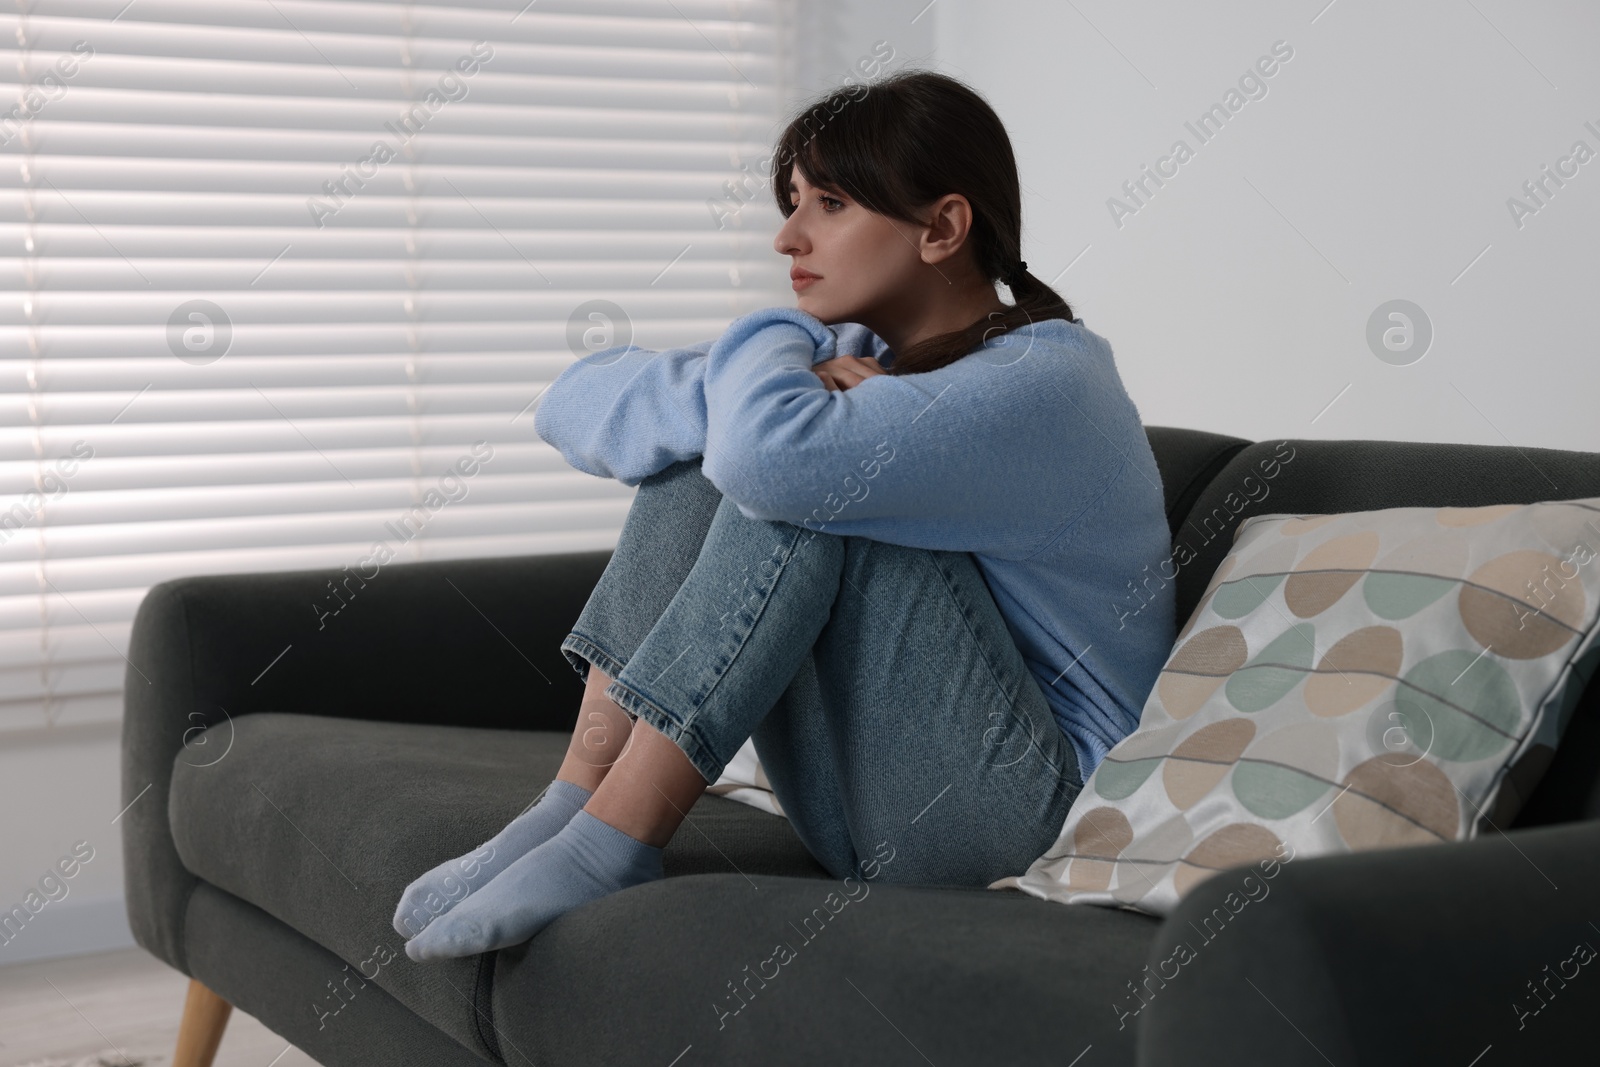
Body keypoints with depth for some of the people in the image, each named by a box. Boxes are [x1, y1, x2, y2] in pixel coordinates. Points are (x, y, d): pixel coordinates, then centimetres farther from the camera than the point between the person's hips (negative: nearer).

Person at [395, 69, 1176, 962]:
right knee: (700, 452, -6)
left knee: (799, 486, -25)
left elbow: (775, 457, -38)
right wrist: (791, 385, -16)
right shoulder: (850, 353, 8)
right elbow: (578, 408, 1)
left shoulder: (1045, 384, -18)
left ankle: (612, 844, -22)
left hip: (1030, 813, -7)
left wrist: (764, 353, -13)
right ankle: (575, 801, -13)